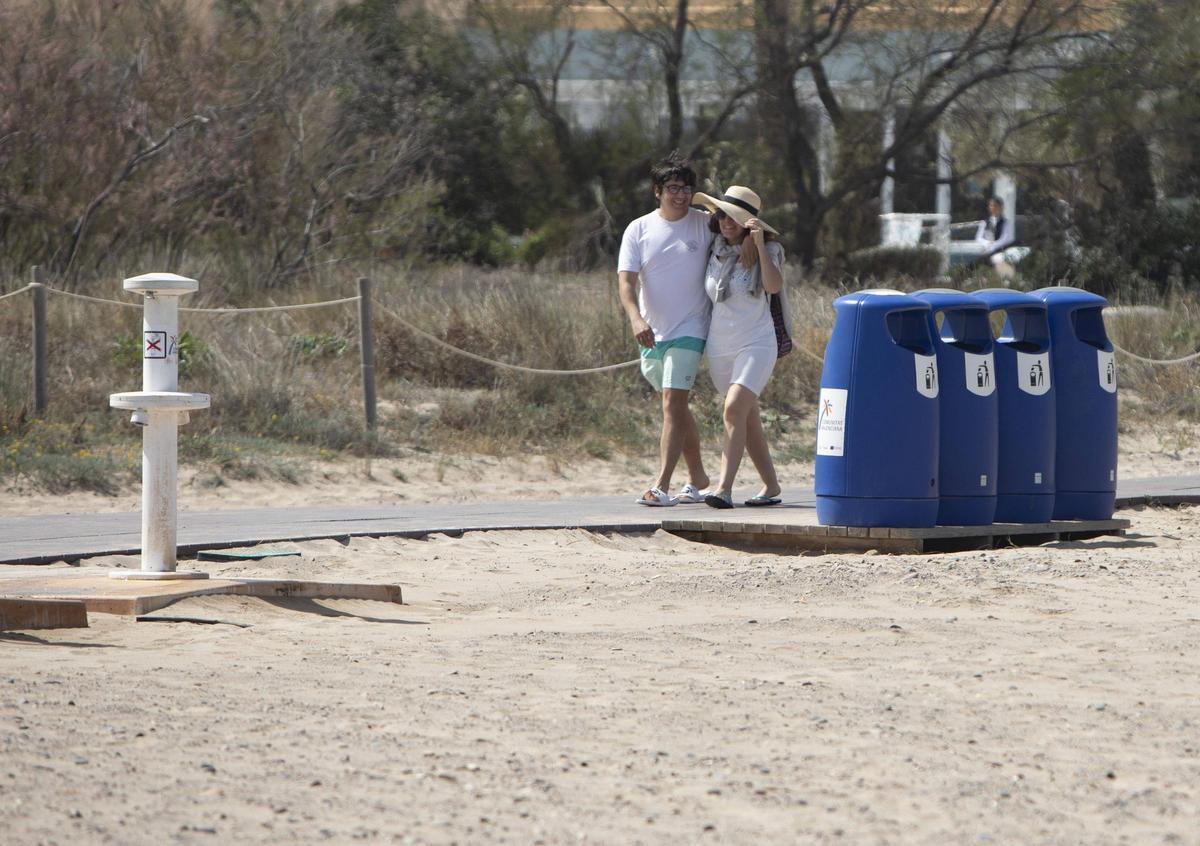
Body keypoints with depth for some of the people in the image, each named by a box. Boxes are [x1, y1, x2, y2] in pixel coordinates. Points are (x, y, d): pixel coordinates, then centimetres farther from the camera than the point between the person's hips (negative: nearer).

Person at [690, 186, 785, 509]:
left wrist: (758, 246, -28)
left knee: (734, 410, -21)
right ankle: (771, 485, 20)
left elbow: (774, 285, -24)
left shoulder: (766, 251, -5)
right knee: (747, 419, 11)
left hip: (756, 345, -6)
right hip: (719, 347, 6)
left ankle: (724, 488, -28)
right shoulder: (715, 251, 8)